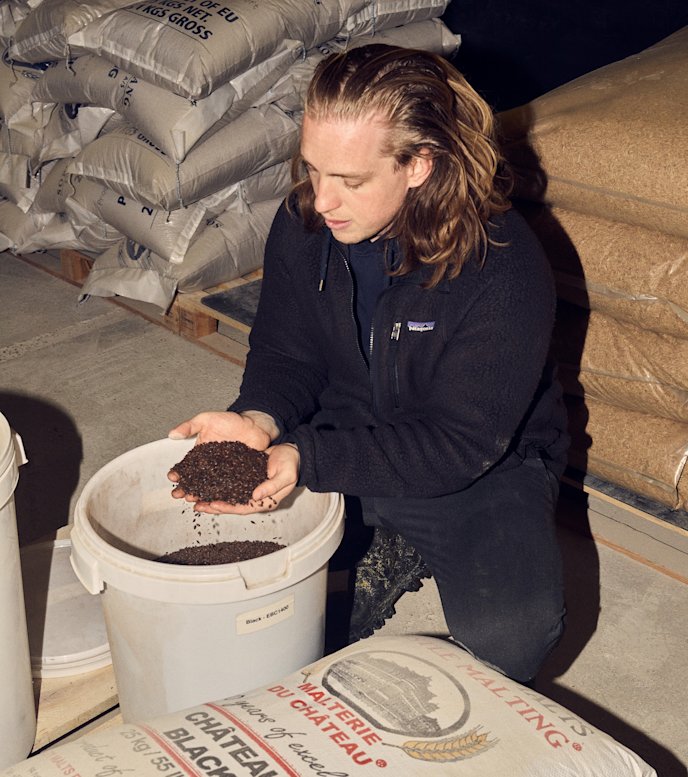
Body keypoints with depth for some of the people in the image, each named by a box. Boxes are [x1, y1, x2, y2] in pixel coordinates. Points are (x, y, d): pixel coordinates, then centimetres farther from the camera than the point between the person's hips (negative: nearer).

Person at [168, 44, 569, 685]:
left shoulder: (504, 271, -28)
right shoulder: (301, 224, -11)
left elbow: (460, 443, -26)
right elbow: (284, 353, 1)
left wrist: (305, 459, -37)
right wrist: (259, 421, -24)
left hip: (479, 470, -3)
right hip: (338, 439, 4)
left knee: (512, 633, -27)